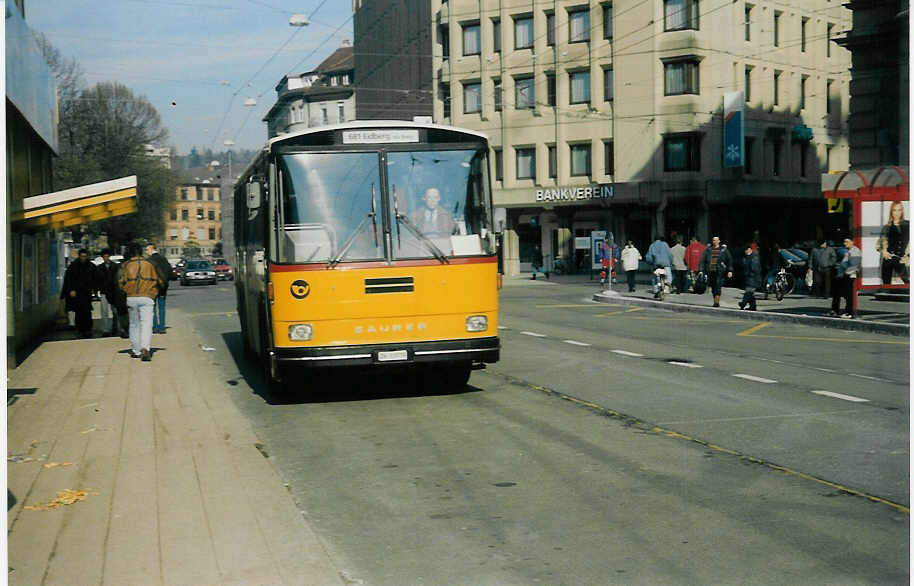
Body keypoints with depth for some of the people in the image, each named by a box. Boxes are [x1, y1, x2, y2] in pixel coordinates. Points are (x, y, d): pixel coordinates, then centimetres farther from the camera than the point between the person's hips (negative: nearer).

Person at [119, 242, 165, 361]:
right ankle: (145, 348, -27)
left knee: (134, 324, 16)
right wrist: (154, 294, 21)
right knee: (146, 324, -7)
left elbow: (121, 281, -8)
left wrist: (127, 291, 9)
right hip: (147, 298, -1)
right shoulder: (150, 264, 7)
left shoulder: (125, 265, 4)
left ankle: (135, 350, 22)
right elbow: (160, 282, 8)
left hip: (131, 298, 1)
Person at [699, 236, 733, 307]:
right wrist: (701, 270, -5)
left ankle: (717, 302, -16)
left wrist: (730, 271, 4)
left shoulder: (723, 250, 5)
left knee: (718, 287, -12)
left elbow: (729, 260, 10)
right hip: (710, 272, 3)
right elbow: (702, 260, 5)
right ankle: (715, 302, 16)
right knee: (713, 288, 7)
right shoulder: (708, 250, 9)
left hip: (719, 272, -3)